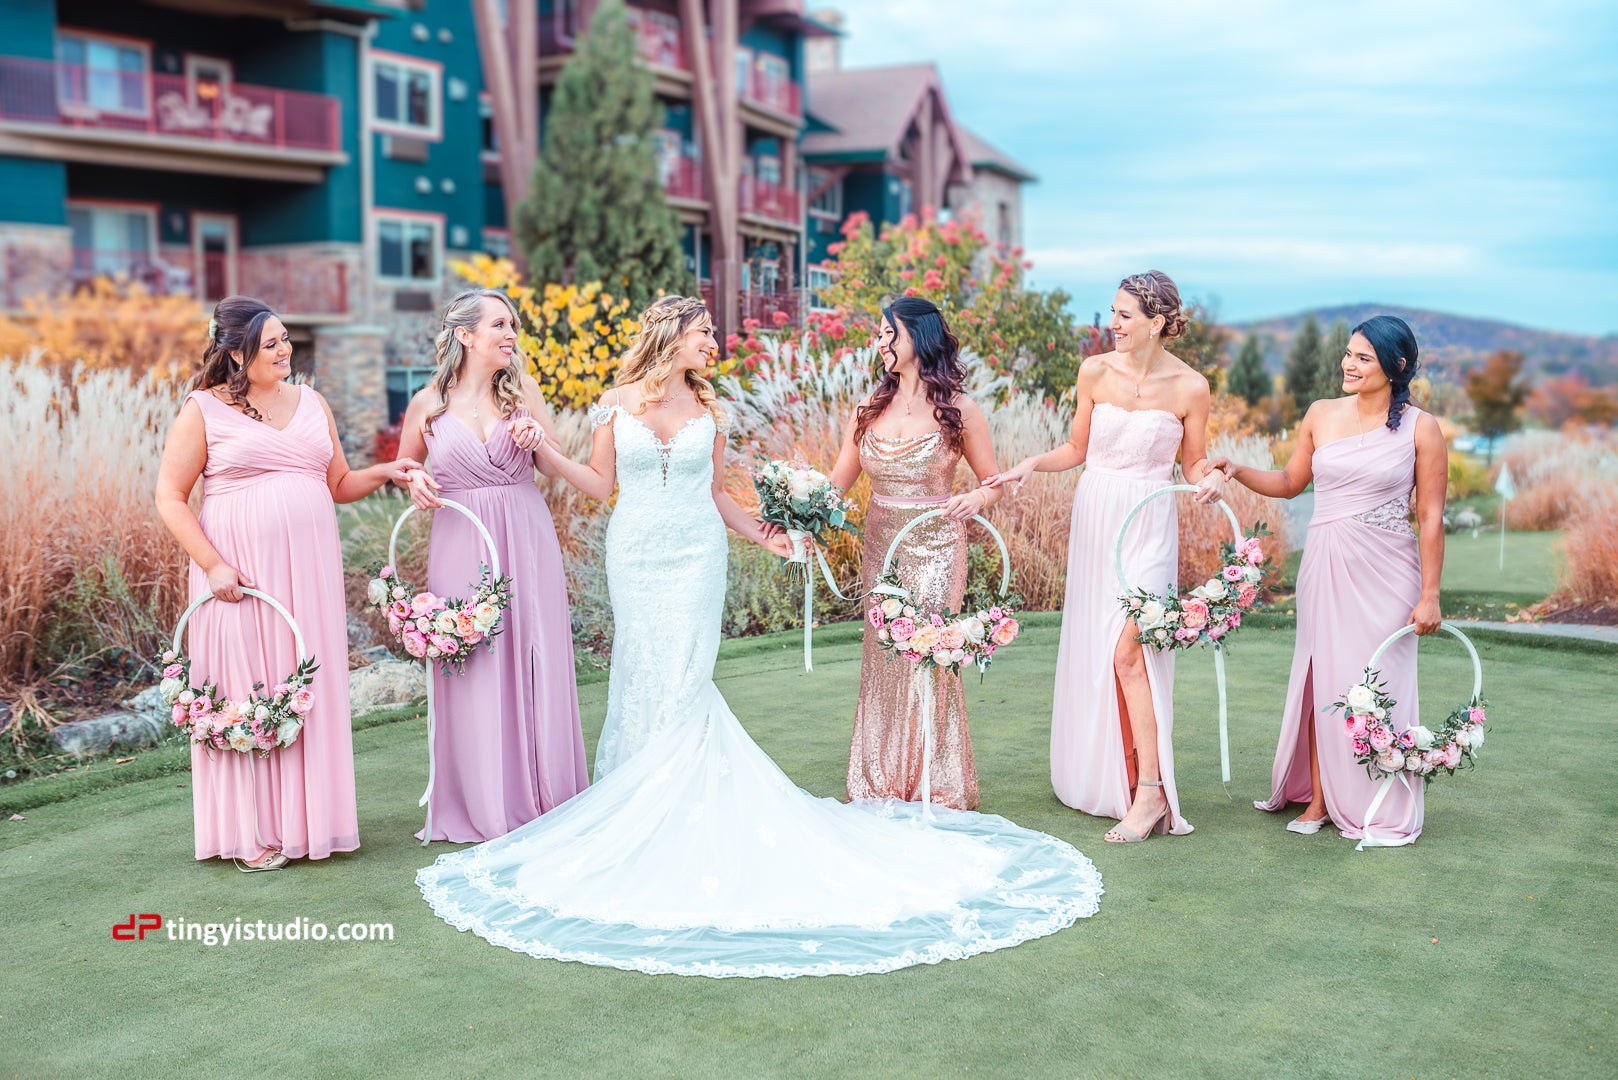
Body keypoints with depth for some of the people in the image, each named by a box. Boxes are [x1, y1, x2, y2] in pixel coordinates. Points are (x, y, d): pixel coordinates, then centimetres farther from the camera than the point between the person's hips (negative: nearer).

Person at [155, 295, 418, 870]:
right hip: (240, 574, -4)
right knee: (247, 689, -1)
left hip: (308, 571, 4)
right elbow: (170, 497, -3)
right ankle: (251, 830, 9)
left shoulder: (312, 403, 13)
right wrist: (213, 566, -12)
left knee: (310, 687, 6)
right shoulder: (204, 410, -1)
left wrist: (384, 472, 0)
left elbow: (338, 485, 19)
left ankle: (308, 819, 17)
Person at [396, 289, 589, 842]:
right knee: (473, 671, 1)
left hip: (528, 543, 1)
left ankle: (546, 800, 16)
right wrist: (415, 482, -5)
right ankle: (484, 807, 13)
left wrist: (537, 439, -13)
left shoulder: (523, 390, 5)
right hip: (463, 546, -1)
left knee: (535, 666, 4)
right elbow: (405, 465, 16)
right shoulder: (428, 404, 2)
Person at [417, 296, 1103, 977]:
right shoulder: (617, 403, 3)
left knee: (681, 679, -4)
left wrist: (763, 537, 9)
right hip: (634, 555, -1)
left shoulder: (707, 409, 8)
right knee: (644, 675, 1)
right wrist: (543, 449, -4)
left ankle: (669, 804, 6)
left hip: (695, 556, 1)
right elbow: (600, 484, 5)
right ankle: (639, 801, 13)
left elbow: (715, 493, 13)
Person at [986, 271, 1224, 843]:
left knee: (1128, 651, -13)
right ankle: (1101, 775, 25)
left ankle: (1150, 790, -5)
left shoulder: (1189, 386, -7)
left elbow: (1194, 461, 4)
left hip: (1148, 524, -4)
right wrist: (1032, 464, -7)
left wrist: (1213, 476, -17)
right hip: (1095, 517, 4)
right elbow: (1077, 448, 9)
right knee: (1090, 649, 9)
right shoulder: (1096, 372, -1)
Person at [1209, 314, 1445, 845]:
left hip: (1385, 571, -3)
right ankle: (1320, 800, 18)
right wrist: (1237, 471, 0)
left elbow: (1431, 517, -4)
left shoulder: (1420, 429, -5)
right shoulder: (1322, 415, 6)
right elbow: (1290, 482, 16)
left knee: (1379, 681, 1)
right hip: (1325, 564, 4)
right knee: (1323, 678, 8)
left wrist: (1430, 595, -7)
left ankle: (1384, 811, 16)